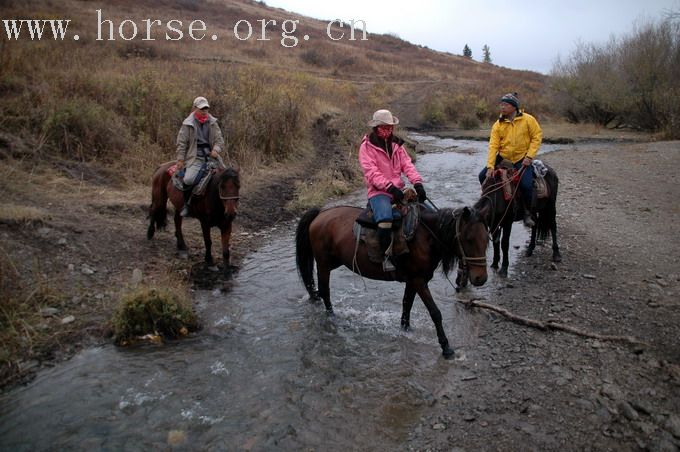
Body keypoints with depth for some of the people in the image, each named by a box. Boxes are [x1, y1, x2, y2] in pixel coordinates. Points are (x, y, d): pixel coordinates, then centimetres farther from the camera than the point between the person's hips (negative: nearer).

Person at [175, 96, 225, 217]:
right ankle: (186, 203, -2)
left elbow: (219, 139, 9)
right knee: (188, 179, -27)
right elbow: (181, 143, 1)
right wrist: (180, 159, -5)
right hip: (195, 157, -4)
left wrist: (216, 149, -11)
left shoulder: (212, 122, 12)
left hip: (211, 155, 4)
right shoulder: (188, 124, 2)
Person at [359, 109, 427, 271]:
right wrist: (389, 186, -26)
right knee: (385, 218, -37)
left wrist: (417, 182, -13)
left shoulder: (396, 144, 16)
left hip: (398, 190, 6)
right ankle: (386, 256, -23)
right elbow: (371, 171, -13)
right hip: (378, 192, -6)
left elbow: (407, 164, 6)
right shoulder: (367, 146, -2)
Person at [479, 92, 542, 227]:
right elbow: (493, 145, -10)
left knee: (526, 184, -23)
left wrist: (529, 156, -14)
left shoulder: (528, 120, -7)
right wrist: (490, 166, -19)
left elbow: (537, 137, -4)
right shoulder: (498, 125, -4)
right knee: (483, 176, -9)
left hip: (522, 159, -3)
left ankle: (527, 213, 1)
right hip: (502, 158, 3)